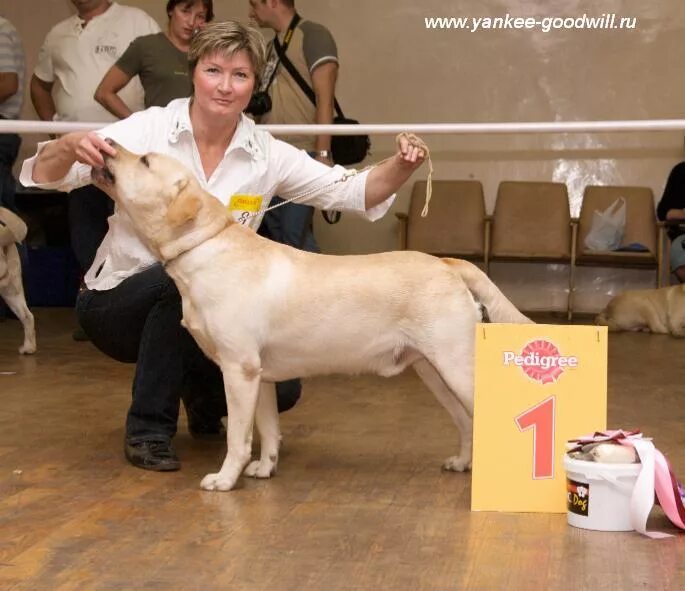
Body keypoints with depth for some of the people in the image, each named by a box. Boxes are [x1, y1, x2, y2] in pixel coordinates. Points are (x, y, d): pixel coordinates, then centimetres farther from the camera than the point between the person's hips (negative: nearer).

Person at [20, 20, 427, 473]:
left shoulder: (266, 155, -5)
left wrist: (401, 167, -25)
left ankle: (205, 398, 21)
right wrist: (70, 147, -44)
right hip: (117, 303, -3)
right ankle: (149, 430, -17)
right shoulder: (149, 130, -14)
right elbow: (44, 176, -20)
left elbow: (351, 193, -5)